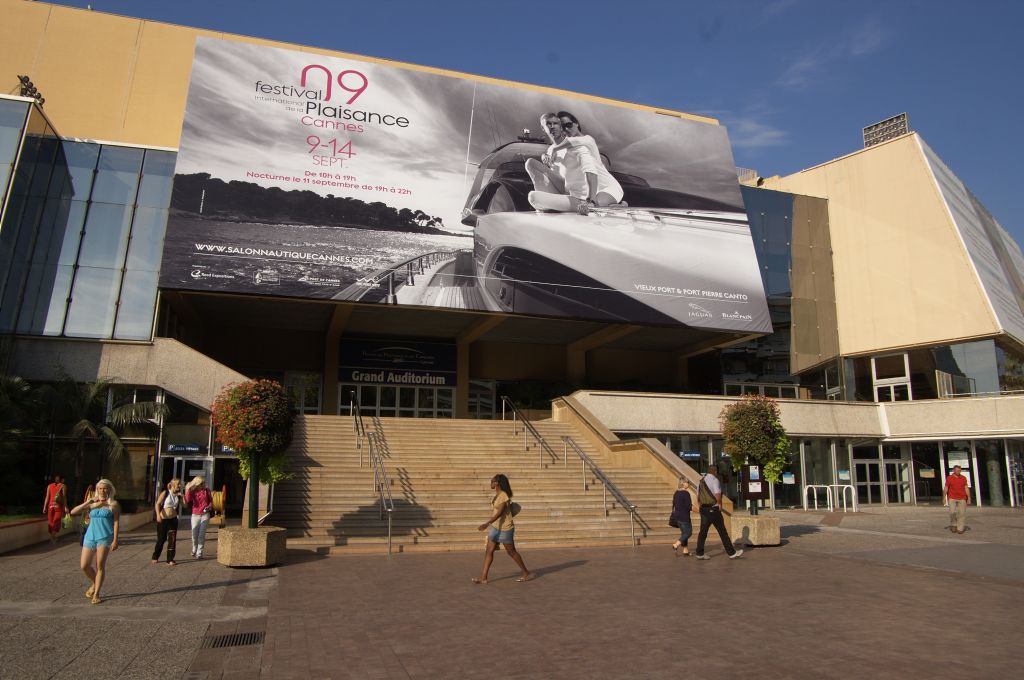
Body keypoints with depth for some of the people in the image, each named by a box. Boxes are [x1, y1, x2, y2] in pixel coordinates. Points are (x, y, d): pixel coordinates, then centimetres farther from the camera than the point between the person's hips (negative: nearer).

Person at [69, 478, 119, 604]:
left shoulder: (113, 504, 3)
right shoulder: (92, 504, 13)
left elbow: (116, 522, -2)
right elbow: (73, 512, 5)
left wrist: (115, 540, -9)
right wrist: (87, 503, -7)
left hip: (105, 537, -4)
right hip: (90, 537, 4)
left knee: (100, 566, -6)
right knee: (84, 566, 0)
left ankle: (96, 594, 5)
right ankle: (94, 584, 28)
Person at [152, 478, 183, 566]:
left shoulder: (178, 495, 6)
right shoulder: (165, 493, -7)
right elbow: (157, 504, -12)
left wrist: (182, 496, -8)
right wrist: (158, 515, -24)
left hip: (173, 519, 3)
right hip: (162, 519, -3)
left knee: (172, 539, -5)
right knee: (161, 539, 7)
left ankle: (170, 560, -1)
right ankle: (155, 557, 29)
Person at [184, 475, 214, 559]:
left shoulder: (206, 491, 1)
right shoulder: (193, 492, -1)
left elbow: (211, 500, 12)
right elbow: (187, 502, -16)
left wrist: (210, 506, -8)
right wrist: (187, 490, -20)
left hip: (205, 515, -1)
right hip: (195, 515, 1)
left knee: (201, 535, -7)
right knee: (194, 535, 8)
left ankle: (199, 553, 0)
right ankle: (194, 550, 34)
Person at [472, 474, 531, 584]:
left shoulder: (504, 496, -21)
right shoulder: (497, 494, 7)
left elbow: (499, 512, -29)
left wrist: (487, 524, -37)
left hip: (505, 528, -8)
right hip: (495, 527, 9)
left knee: (511, 552, 4)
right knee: (489, 551, 3)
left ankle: (527, 573, 20)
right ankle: (483, 577, 5)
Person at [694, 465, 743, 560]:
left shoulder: (701, 481, 12)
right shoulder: (715, 480, -10)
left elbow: (698, 496, 17)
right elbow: (718, 495, -18)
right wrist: (720, 505, -4)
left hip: (703, 509, 7)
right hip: (713, 509, -7)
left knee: (703, 531, 8)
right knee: (722, 532, 0)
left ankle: (700, 553, 8)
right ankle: (731, 553, 6)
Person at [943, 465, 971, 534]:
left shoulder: (963, 478, 6)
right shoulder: (949, 478, 1)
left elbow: (966, 488, 4)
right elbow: (945, 488, 3)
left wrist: (969, 497, -5)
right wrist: (944, 498, -1)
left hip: (962, 498, 2)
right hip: (952, 498, -2)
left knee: (962, 513, -2)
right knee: (952, 512, -10)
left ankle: (960, 529, 5)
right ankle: (953, 525, 12)